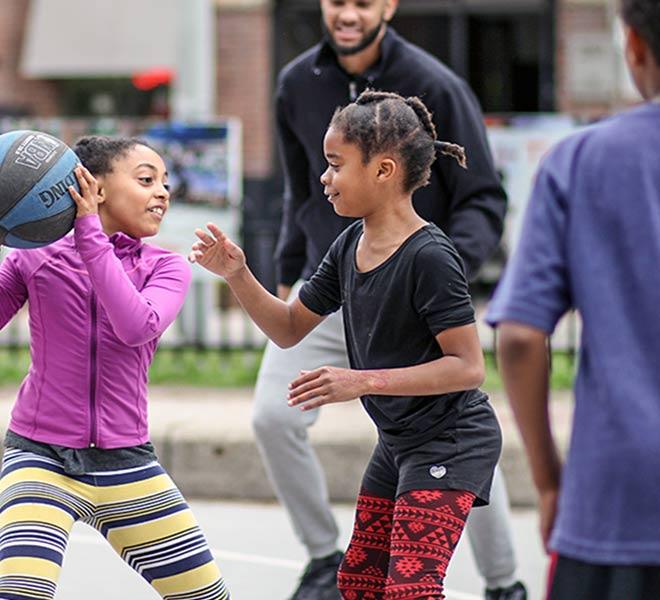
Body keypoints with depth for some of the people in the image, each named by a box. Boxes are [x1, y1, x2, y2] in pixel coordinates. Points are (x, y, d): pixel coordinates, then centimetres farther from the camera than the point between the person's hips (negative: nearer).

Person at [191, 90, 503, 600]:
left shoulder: (429, 256, -23)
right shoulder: (350, 247, 3)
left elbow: (468, 366, -24)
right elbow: (290, 328, 12)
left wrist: (364, 381, -28)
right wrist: (237, 275, -4)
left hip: (450, 443, -10)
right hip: (398, 442, 10)